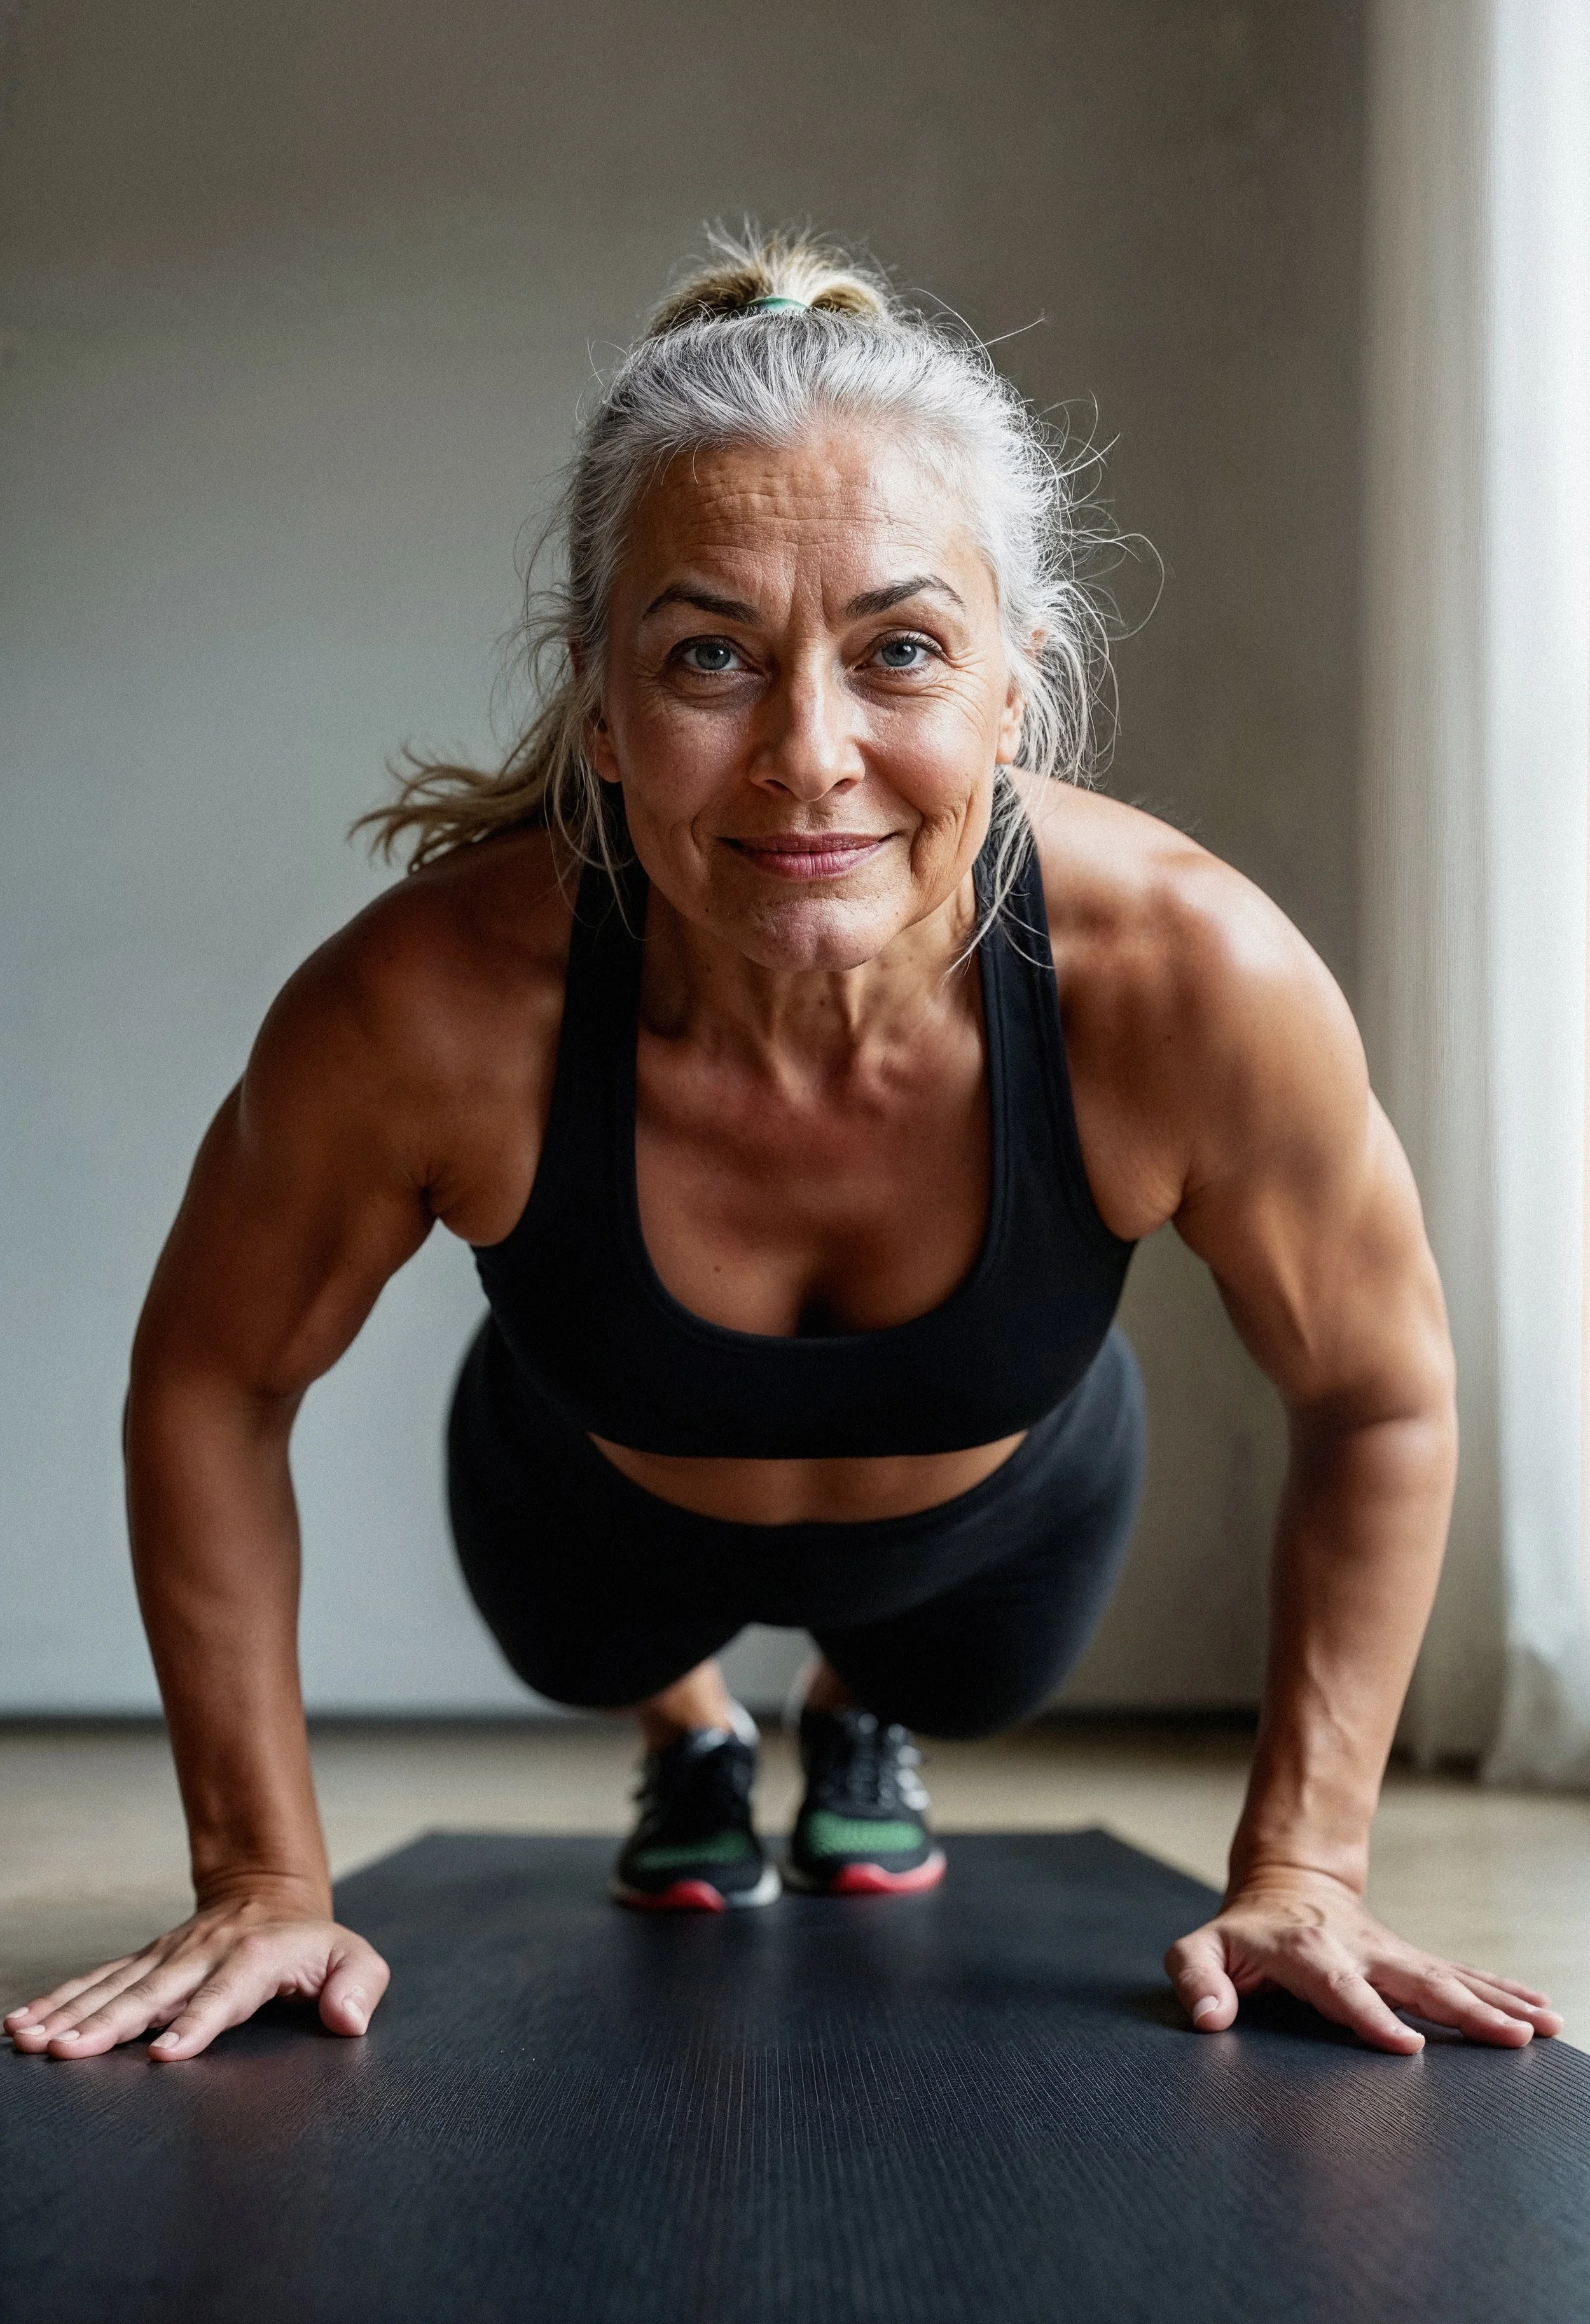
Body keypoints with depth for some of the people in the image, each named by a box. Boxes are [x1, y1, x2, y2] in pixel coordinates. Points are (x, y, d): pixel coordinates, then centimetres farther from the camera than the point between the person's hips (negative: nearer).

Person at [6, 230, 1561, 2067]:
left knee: (960, 1692, 34)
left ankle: (858, 1726, 68)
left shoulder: (1194, 985, -41)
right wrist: (265, 1886, -18)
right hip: (597, 1502, 0)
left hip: (993, 1511, 1)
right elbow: (211, 1382, -21)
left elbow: (1382, 1397, -21)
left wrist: (1296, 1875, -19)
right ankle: (691, 1742, 68)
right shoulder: (429, 1012, -41)